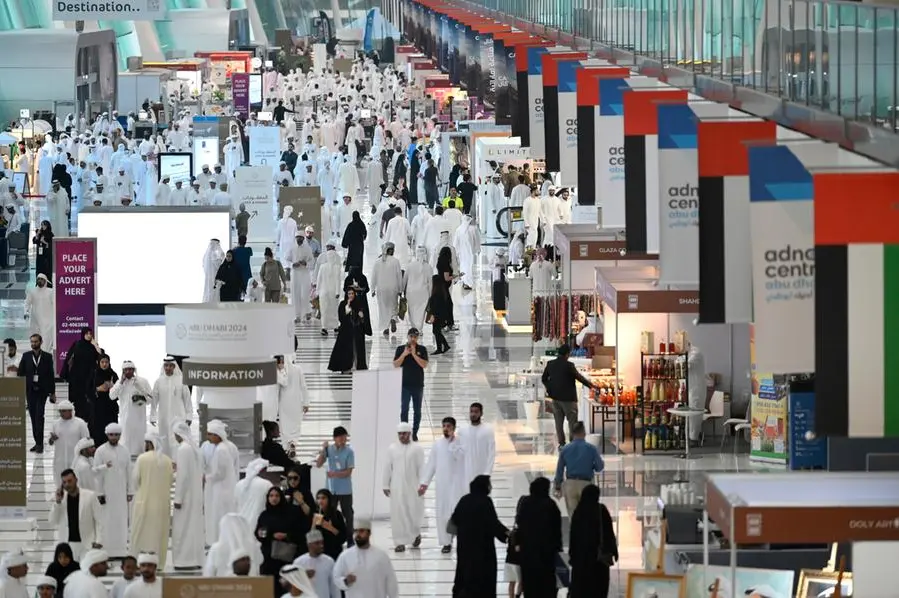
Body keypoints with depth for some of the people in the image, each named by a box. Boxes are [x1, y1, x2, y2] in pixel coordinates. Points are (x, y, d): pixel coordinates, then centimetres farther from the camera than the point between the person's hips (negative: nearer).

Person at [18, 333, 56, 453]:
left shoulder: (47, 357, 3)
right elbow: (20, 373, 7)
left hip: (42, 390, -3)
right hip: (30, 390, 3)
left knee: (39, 416, -12)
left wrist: (52, 392, 3)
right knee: (33, 416, 4)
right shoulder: (26, 356, 7)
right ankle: (38, 442, 10)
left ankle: (40, 443, -12)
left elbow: (51, 375, 4)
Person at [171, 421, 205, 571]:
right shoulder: (195, 448, 9)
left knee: (183, 527, -3)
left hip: (185, 494, -9)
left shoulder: (183, 449, -17)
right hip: (196, 494, 9)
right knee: (194, 525, 12)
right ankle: (196, 560, 15)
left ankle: (185, 561, -2)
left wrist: (178, 498, -17)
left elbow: (183, 475, -20)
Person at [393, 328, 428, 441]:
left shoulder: (422, 350, 1)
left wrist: (414, 354, -17)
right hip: (405, 385, -1)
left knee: (417, 410, 5)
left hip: (418, 385, 1)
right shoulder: (400, 349, 2)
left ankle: (415, 433, 13)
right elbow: (395, 364, -4)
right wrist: (404, 354, -15)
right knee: (404, 410, -3)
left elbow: (424, 364, -9)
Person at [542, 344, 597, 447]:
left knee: (558, 422, 13)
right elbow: (579, 377, -10)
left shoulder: (550, 364, 0)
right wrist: (591, 385, 4)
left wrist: (549, 388, 25)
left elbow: (544, 379, 10)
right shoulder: (568, 365, -18)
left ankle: (561, 443, 14)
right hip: (568, 398, -6)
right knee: (572, 421, 2)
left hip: (555, 397, 6)